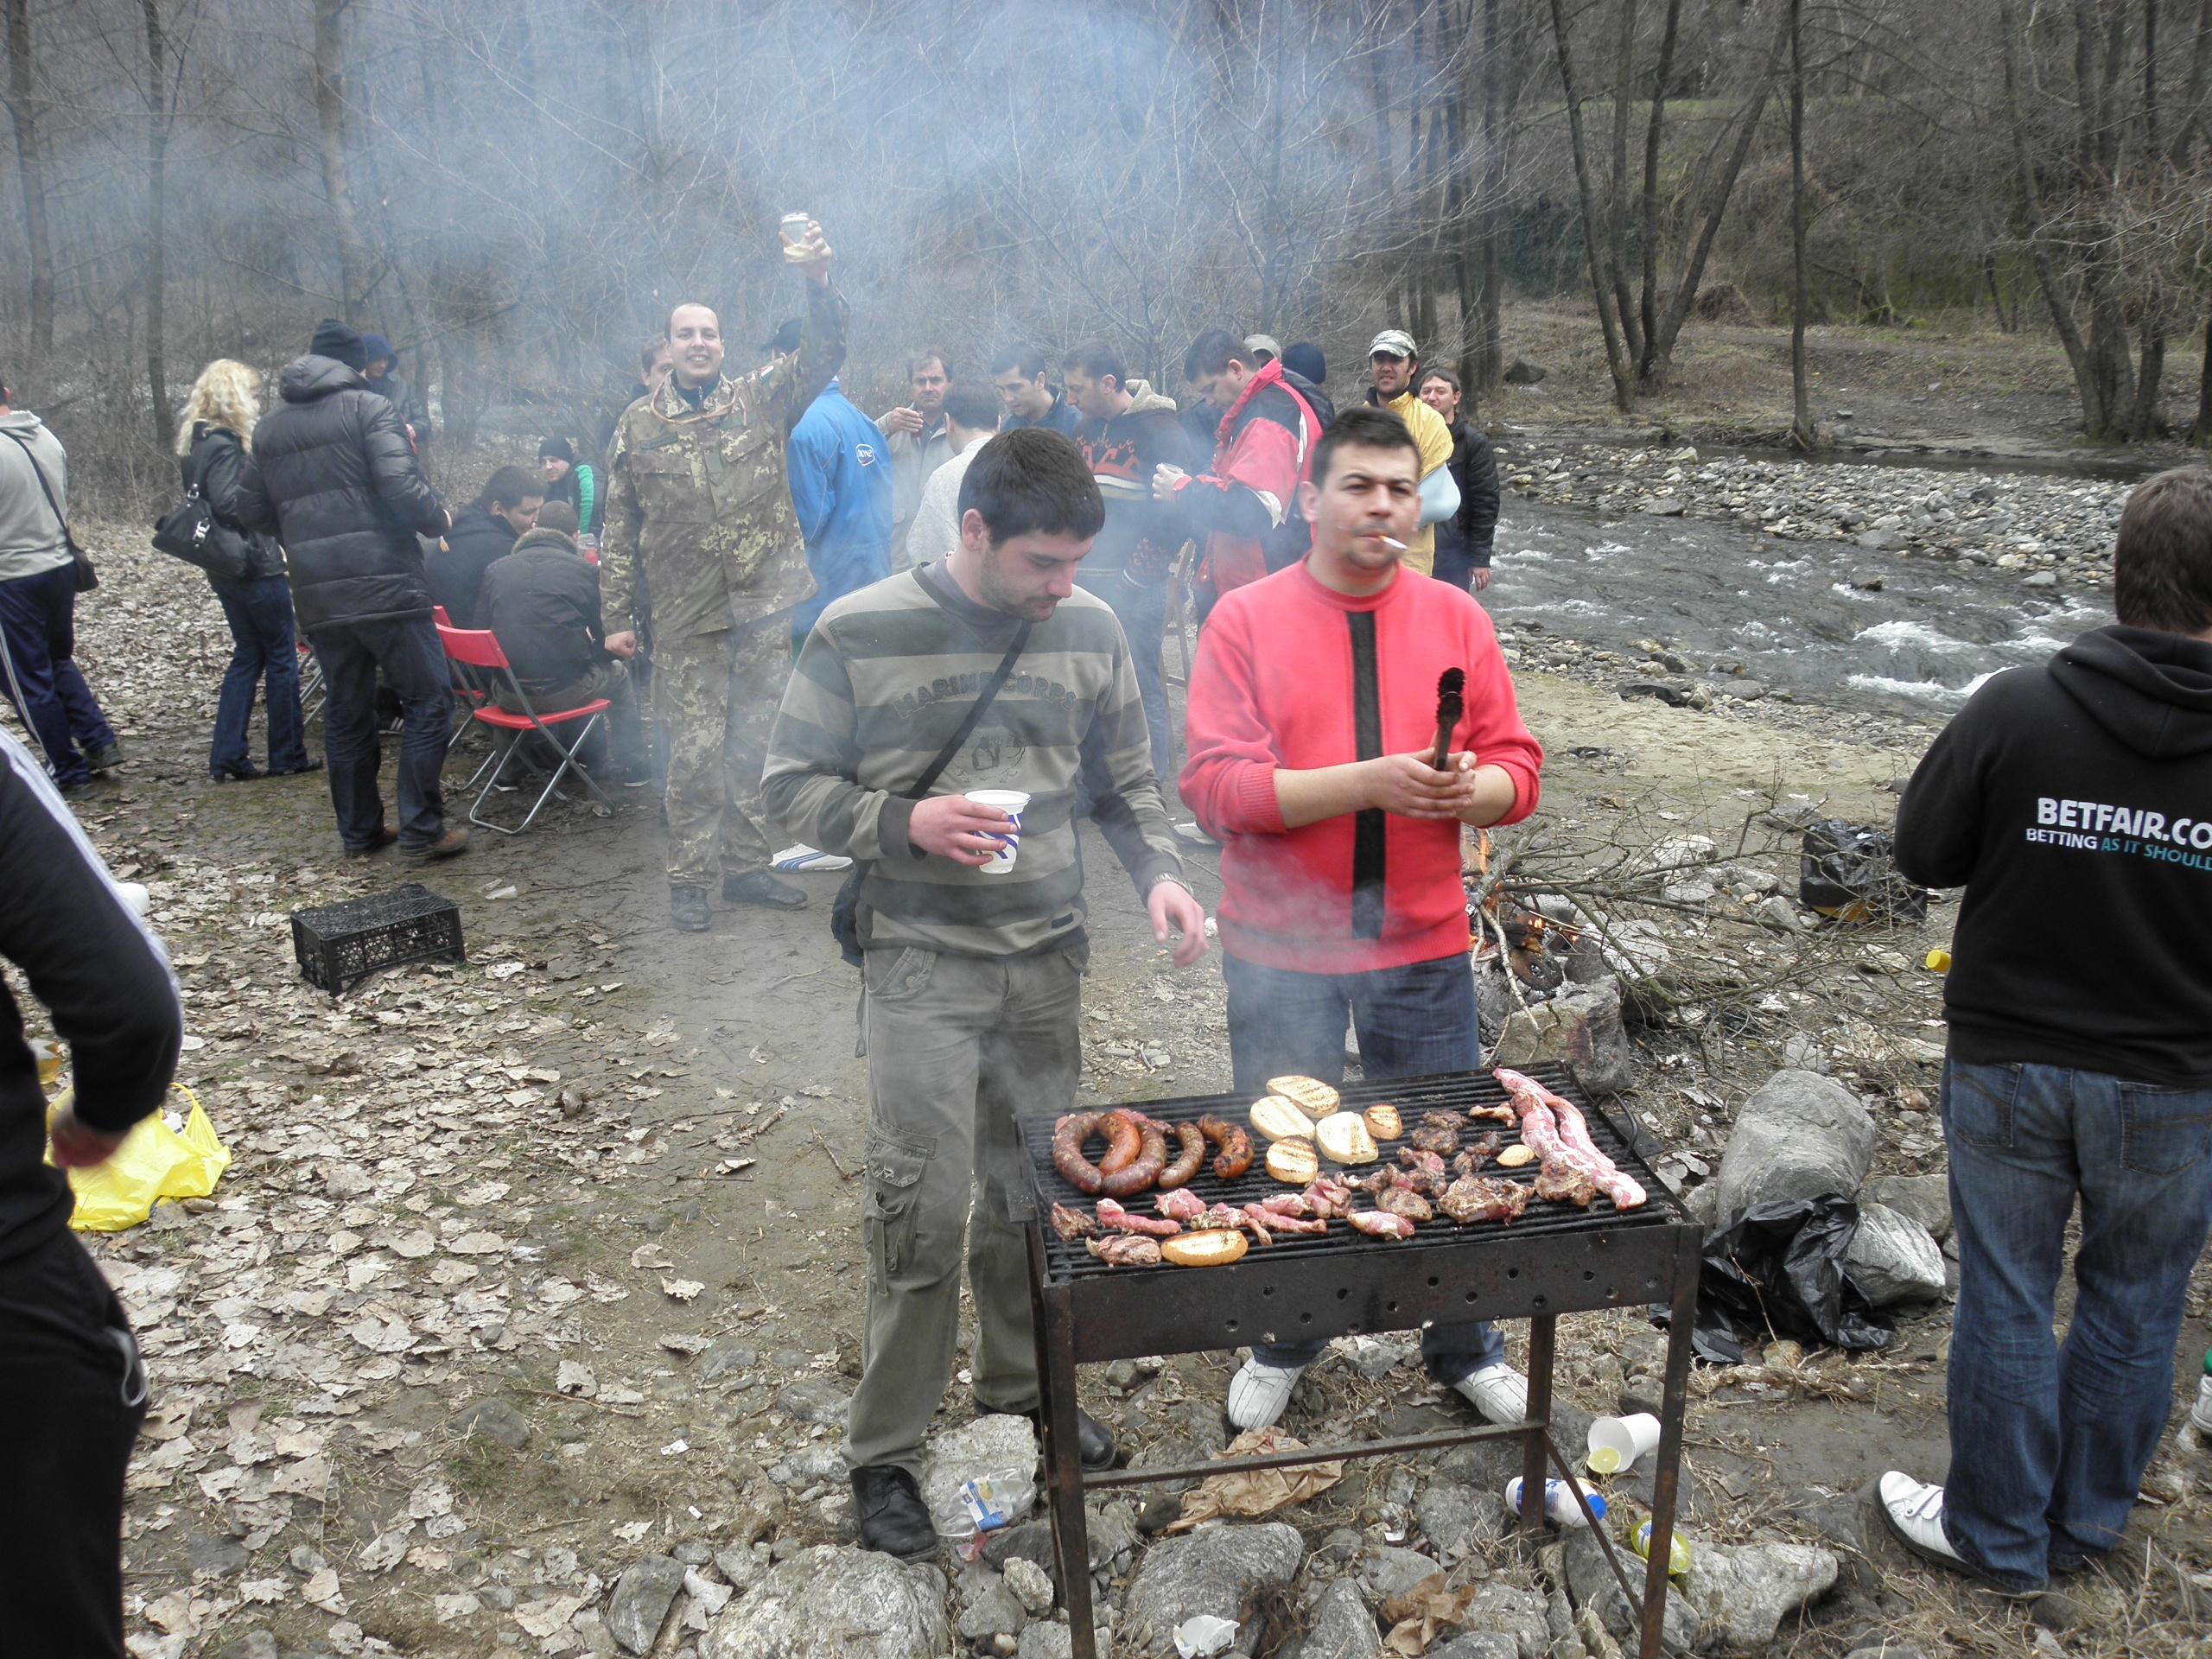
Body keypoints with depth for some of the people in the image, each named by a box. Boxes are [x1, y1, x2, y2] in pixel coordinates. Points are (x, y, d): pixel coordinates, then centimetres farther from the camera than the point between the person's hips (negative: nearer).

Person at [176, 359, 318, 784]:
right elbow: (227, 503, -26)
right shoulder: (225, 445, -18)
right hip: (255, 568, -9)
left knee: (248, 654, 15)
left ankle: (227, 757, 15)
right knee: (281, 657, 2)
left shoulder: (199, 443, 12)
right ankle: (287, 756, 10)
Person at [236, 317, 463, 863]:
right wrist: (438, 518, 0)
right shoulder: (368, 408, -5)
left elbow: (253, 512, 17)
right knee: (428, 701, 2)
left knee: (345, 712, 15)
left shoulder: (268, 428, 14)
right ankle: (421, 832, -1)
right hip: (385, 586, -6)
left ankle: (359, 832, 22)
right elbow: (401, 486, -17)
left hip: (317, 595, 6)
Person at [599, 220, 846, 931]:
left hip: (765, 606, 2)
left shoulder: (761, 400, 6)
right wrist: (618, 617, 3)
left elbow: (823, 355, -7)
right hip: (687, 617, -1)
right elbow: (620, 531, 7)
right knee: (695, 750, -2)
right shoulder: (639, 426, 5)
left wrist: (818, 282, -23)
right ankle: (688, 879, 10)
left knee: (757, 742, 9)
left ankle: (745, 866, 22)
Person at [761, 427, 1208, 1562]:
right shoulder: (859, 634, -10)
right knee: (925, 1205, -3)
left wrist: (1158, 873, -7)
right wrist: (907, 823, -20)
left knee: (1030, 1189, 15)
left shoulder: (1086, 628, 1)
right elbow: (792, 784, -4)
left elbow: (1124, 782, 10)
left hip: (1047, 958, 4)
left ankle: (1019, 1380, 38)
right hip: (920, 964, -4)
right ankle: (884, 1450, 16)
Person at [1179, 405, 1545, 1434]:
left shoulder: (1456, 619, 3)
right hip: (1282, 948, -2)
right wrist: (1364, 781, -24)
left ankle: (1464, 1350, 36)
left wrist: (1468, 789, -20)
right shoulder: (1245, 621, -6)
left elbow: (1517, 771, 3)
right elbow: (1217, 789, -15)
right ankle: (1285, 1346, 37)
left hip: (1423, 944, 2)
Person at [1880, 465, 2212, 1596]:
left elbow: (1921, 853, -7)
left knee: (2006, 1301, 14)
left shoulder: (2014, 712, -17)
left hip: (2007, 1065, -1)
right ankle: (2087, 1524, 37)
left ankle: (1998, 1536, 29)